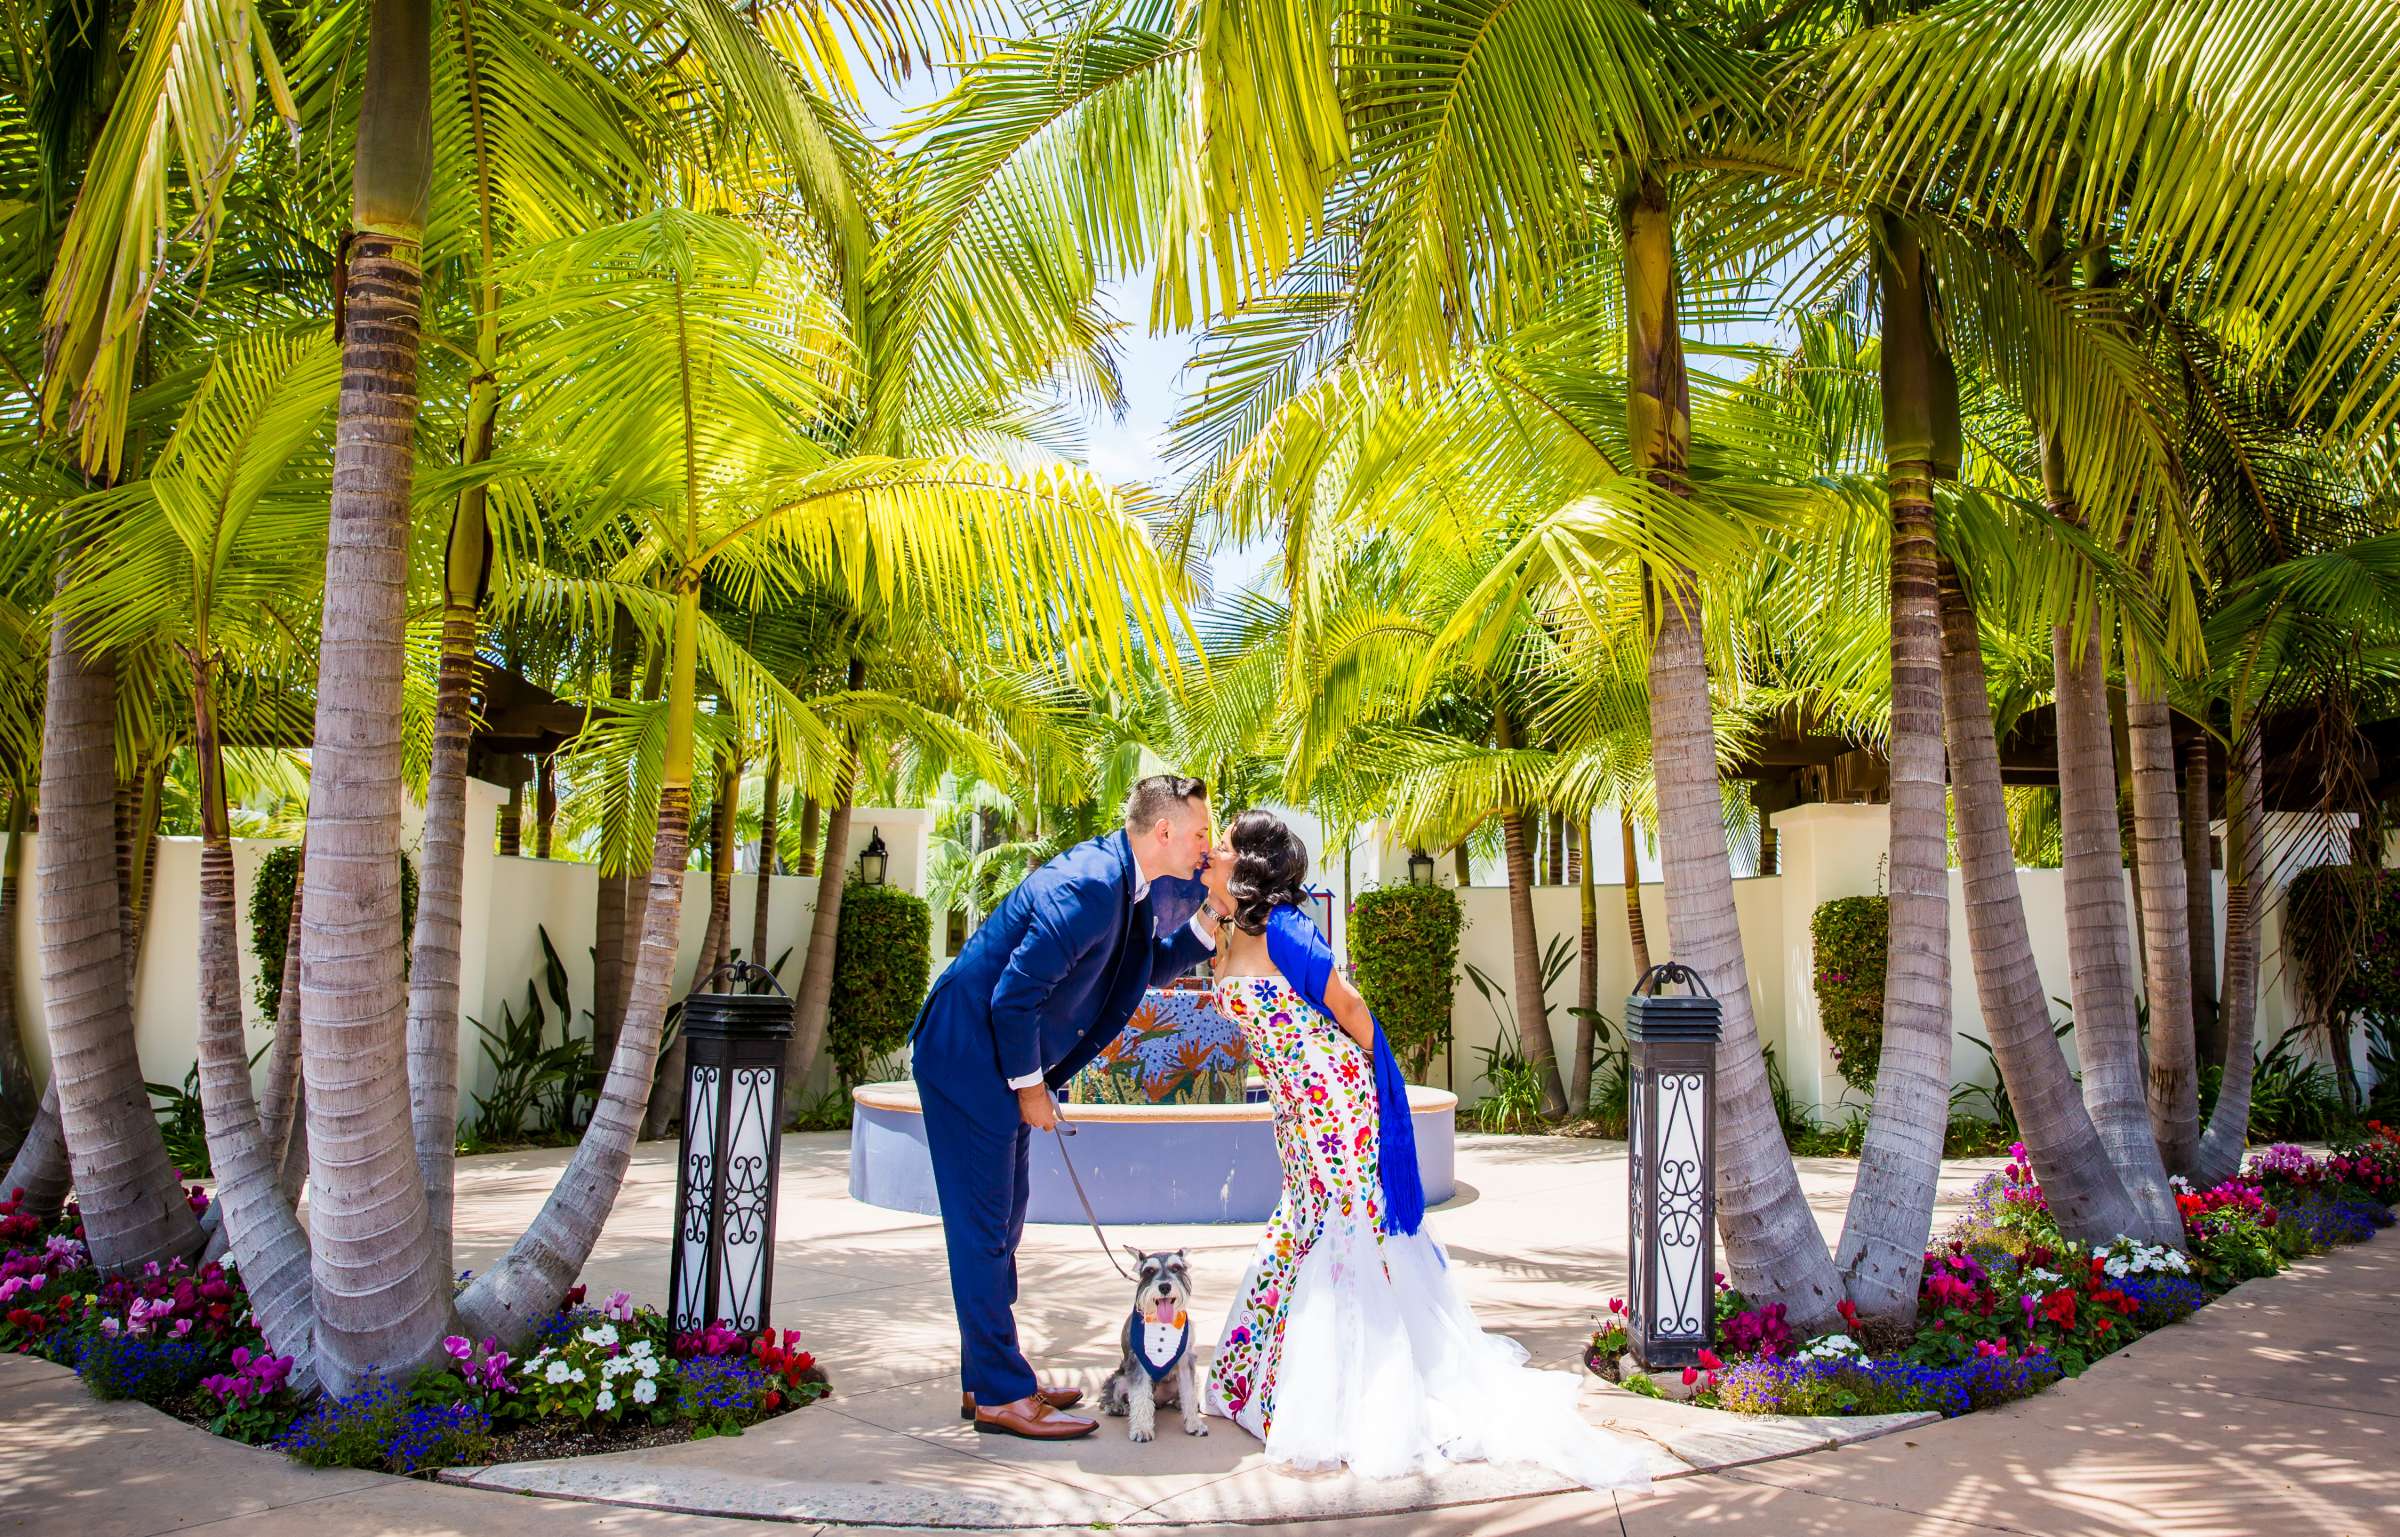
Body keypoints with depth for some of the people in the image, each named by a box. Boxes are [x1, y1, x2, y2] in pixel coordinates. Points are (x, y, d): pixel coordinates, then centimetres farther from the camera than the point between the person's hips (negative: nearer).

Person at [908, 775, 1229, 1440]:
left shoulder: (1127, 879, 2)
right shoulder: (1088, 886, -27)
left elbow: (1145, 966, 15)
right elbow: (1014, 995, -26)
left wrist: (1207, 923, -1)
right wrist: (1030, 1089, -14)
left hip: (1005, 1061, 10)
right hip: (968, 1059, -10)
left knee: (1001, 1221, 16)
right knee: (983, 1227, -2)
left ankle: (988, 1378, 26)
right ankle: (1001, 1395, 7)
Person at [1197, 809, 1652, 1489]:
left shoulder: (1281, 928, -16)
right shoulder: (1232, 938, 9)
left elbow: (1349, 1007, -13)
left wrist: (1371, 1075, -2)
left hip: (1335, 1099, -9)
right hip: (1298, 1111, 9)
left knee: (1344, 1226, -3)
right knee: (1306, 1224, 16)